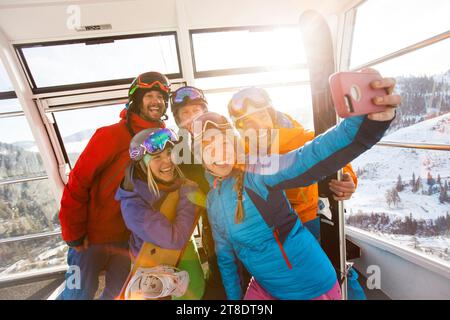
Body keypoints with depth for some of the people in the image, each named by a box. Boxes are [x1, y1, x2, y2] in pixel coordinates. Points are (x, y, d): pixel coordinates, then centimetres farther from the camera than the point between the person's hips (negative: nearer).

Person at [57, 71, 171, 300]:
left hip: (130, 239, 5)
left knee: (120, 293, 20)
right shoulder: (111, 135, -15)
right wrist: (74, 235, -11)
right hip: (92, 237, -4)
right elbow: (77, 184, -14)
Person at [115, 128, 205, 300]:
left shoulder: (177, 179, -17)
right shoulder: (132, 203, -32)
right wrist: (187, 197, -29)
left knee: (195, 288, -2)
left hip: (183, 248, 4)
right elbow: (175, 239, -32)